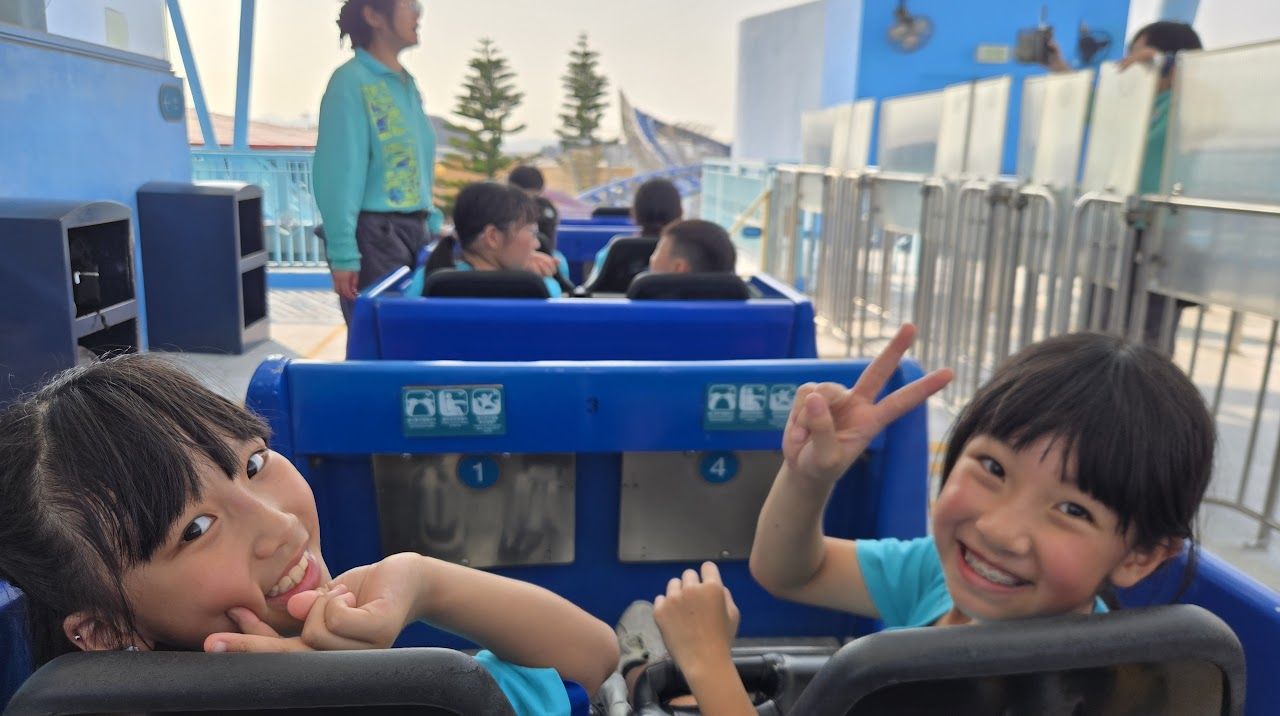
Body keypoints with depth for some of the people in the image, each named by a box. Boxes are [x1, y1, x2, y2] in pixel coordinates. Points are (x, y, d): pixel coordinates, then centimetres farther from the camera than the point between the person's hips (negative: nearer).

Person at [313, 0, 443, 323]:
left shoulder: (407, 83, 12)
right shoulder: (352, 81, -10)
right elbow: (339, 175, -15)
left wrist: (432, 224, 12)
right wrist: (343, 255, -18)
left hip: (413, 230, 7)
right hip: (374, 234, -7)